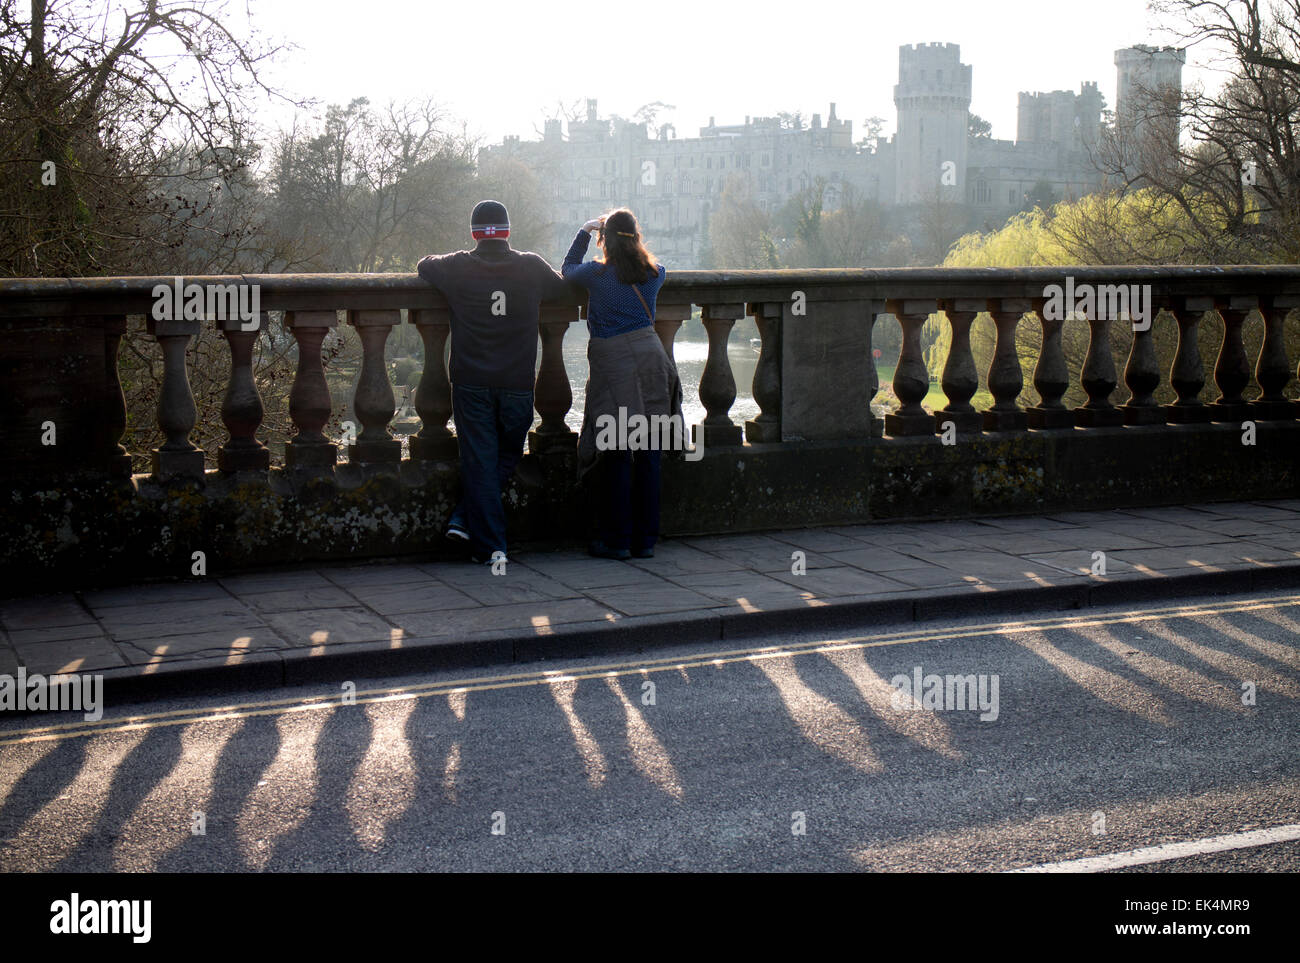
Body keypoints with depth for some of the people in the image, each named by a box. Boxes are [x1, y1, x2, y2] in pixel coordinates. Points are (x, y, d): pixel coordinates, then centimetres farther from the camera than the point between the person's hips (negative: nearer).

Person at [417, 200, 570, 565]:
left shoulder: (457, 268, -2)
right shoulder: (532, 267, 0)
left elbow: (424, 265, 17)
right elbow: (562, 285, 18)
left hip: (471, 384, 0)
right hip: (517, 384, 0)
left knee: (479, 463, 4)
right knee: (506, 459, 16)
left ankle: (490, 545, 2)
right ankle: (465, 520, 8)